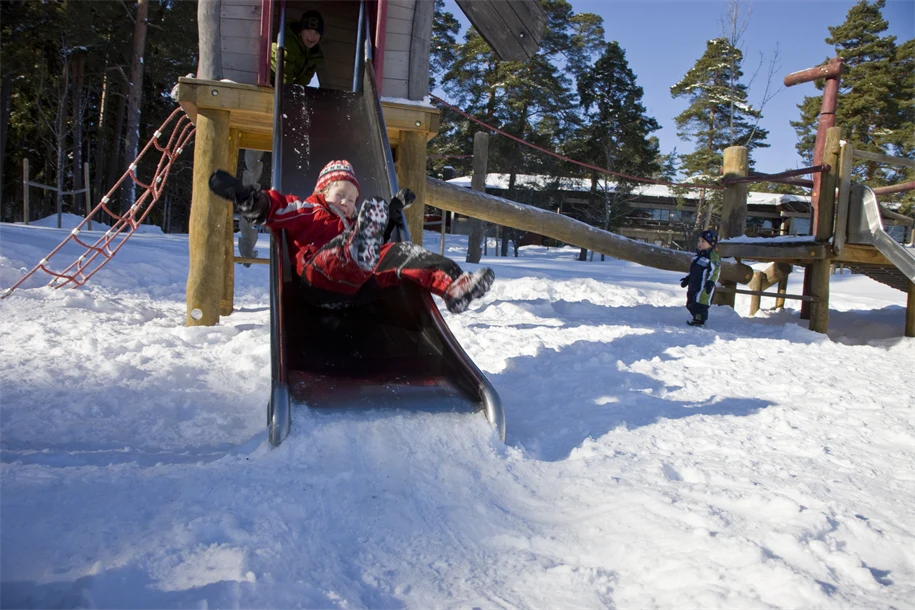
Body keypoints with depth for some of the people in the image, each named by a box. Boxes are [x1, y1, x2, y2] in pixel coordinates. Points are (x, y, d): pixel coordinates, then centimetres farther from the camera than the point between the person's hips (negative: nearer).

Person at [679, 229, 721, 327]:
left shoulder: (713, 256, -11)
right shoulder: (699, 255, 18)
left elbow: (715, 271, -17)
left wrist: (711, 282, -25)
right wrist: (687, 279, 25)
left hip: (704, 287, -10)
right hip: (694, 285, 10)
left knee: (700, 302, -10)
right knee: (691, 303, 13)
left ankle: (699, 320, -2)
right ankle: (696, 318, 24)